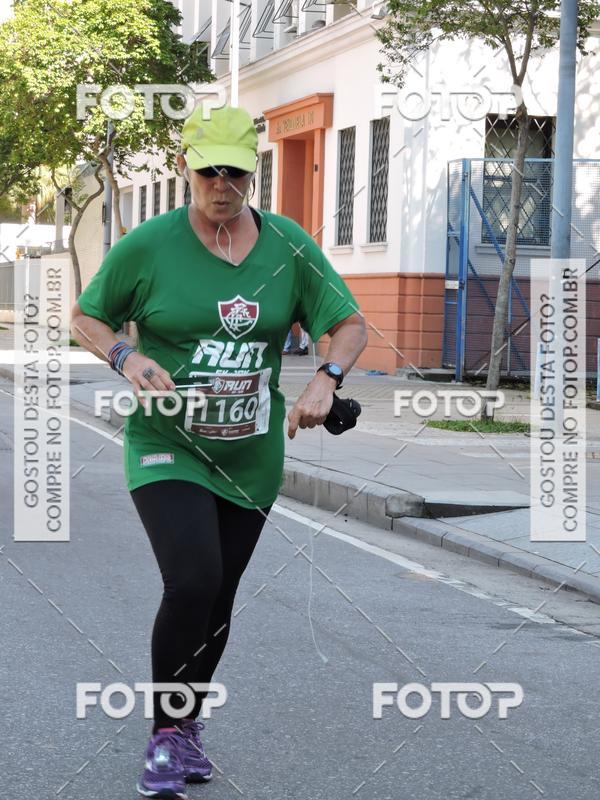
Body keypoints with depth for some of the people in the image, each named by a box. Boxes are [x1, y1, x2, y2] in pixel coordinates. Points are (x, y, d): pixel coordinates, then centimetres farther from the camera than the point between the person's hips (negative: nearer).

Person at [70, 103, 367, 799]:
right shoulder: (149, 244, -8)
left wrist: (326, 378, -16)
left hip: (252, 455, 3)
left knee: (218, 603, 11)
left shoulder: (288, 245, -1)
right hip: (166, 445, -3)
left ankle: (188, 724, 34)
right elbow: (84, 318, 3)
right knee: (192, 583, -21)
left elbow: (350, 325, 5)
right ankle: (166, 734, -4)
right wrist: (127, 358, -17)